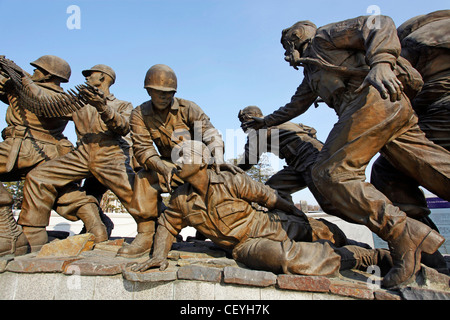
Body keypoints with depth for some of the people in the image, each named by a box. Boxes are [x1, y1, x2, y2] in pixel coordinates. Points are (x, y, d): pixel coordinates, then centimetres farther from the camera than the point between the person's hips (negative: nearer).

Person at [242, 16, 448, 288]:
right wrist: (266, 121, 58)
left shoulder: (323, 37, 12)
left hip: (374, 98, -9)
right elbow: (294, 107, 49)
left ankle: (405, 236, -21)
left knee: (331, 173, -15)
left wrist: (380, 62, -20)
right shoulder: (312, 75, 36)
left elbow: (380, 24, -2)